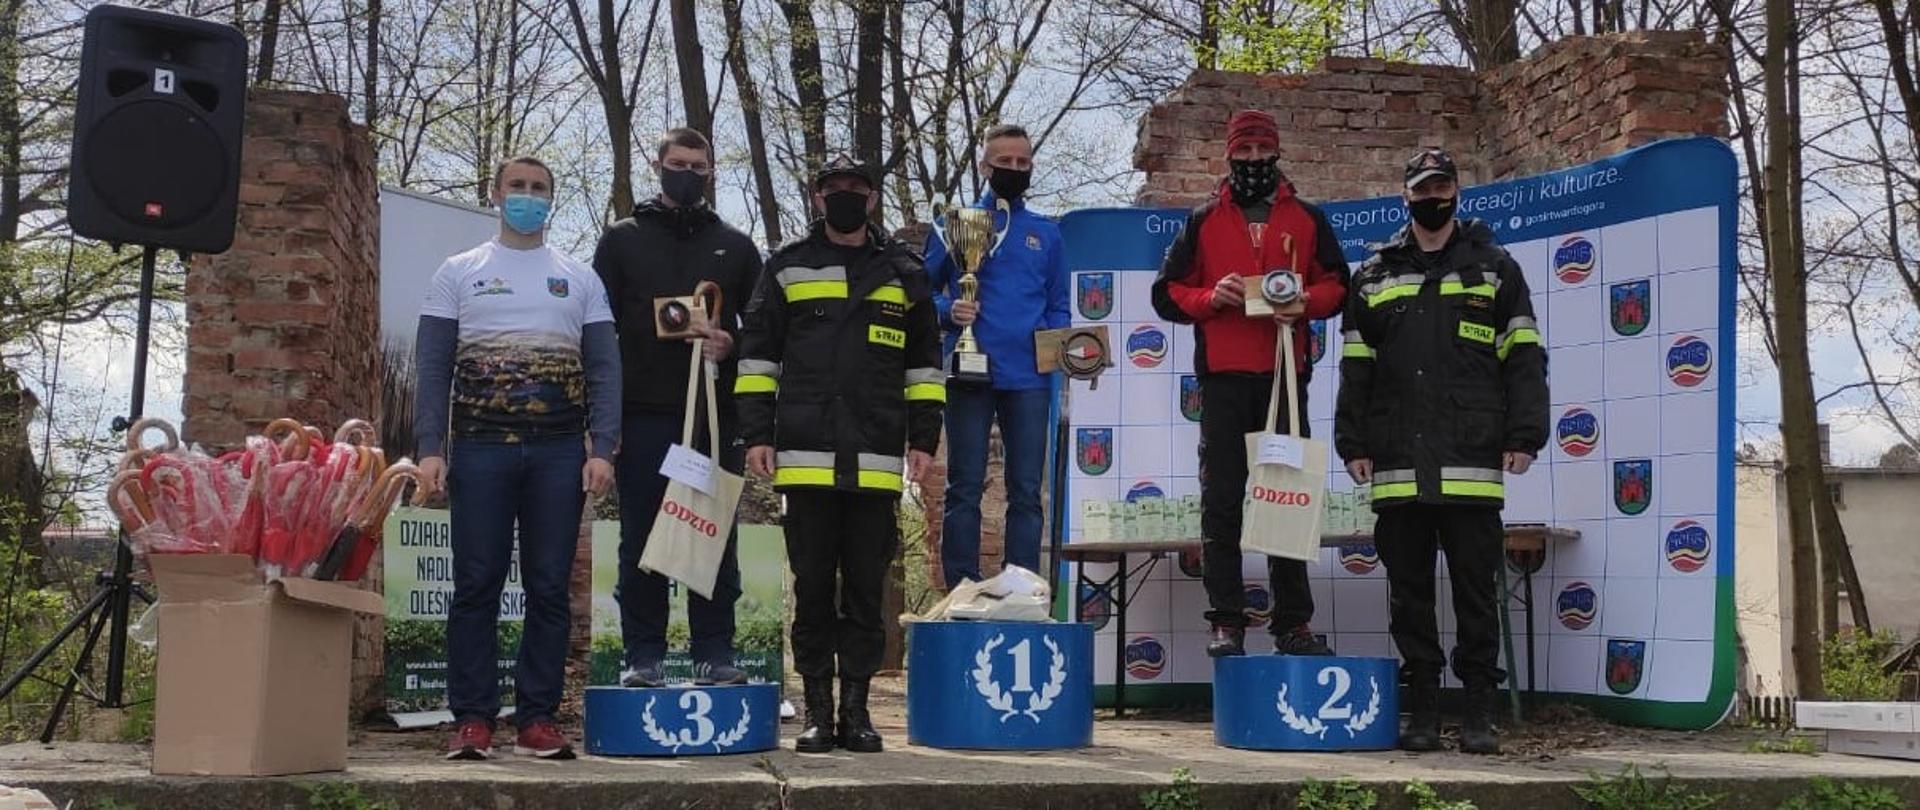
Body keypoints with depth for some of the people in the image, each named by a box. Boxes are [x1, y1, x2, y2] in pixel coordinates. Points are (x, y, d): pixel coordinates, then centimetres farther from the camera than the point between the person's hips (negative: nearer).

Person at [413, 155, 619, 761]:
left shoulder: (580, 280, 14)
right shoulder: (459, 274, 12)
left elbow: (603, 370, 8)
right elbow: (434, 368, 5)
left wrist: (602, 450, -4)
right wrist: (430, 449, -6)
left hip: (559, 452, 1)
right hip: (479, 448, -1)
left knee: (550, 589, 1)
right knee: (476, 586, -3)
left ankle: (538, 721, 6)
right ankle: (472, 720, 1)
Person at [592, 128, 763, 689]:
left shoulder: (735, 248, 16)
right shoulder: (623, 239, 11)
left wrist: (731, 346, -8)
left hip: (715, 415, 1)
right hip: (643, 415, -1)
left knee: (716, 538, 2)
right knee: (642, 539, 0)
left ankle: (714, 653, 8)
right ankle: (644, 657, 6)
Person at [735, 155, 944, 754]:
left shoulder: (903, 273, 13)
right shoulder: (786, 269, 10)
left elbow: (925, 361, 14)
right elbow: (758, 353, 8)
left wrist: (924, 438, 7)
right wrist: (756, 434, 0)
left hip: (876, 462, 1)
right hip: (806, 458, -1)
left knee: (866, 588, 4)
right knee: (813, 587, 3)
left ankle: (856, 709, 11)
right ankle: (817, 711, 10)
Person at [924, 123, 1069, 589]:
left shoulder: (1047, 235, 15)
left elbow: (1058, 306, 17)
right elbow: (923, 291, 7)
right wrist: (949, 311, -13)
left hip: (1029, 379, 2)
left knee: (1026, 491, 3)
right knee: (964, 489, -1)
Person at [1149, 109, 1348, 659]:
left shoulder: (1307, 220, 14)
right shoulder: (1204, 222, 13)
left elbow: (1336, 283, 13)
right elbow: (1168, 292, 10)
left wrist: (1307, 302, -8)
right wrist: (1210, 297, -10)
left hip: (1286, 371, 1)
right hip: (1223, 374, -1)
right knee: (1222, 500, -4)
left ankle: (1293, 623, 7)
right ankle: (1226, 623, -2)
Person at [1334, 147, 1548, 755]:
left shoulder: (1494, 268, 11)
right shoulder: (1374, 276, 15)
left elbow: (1524, 357, 6)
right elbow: (1355, 367, 13)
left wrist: (1524, 436, -4)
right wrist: (1353, 444, 4)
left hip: (1472, 465, -2)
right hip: (1398, 466, 2)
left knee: (1475, 589, 0)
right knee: (1409, 589, 5)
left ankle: (1479, 714, 6)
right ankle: (1422, 711, 12)